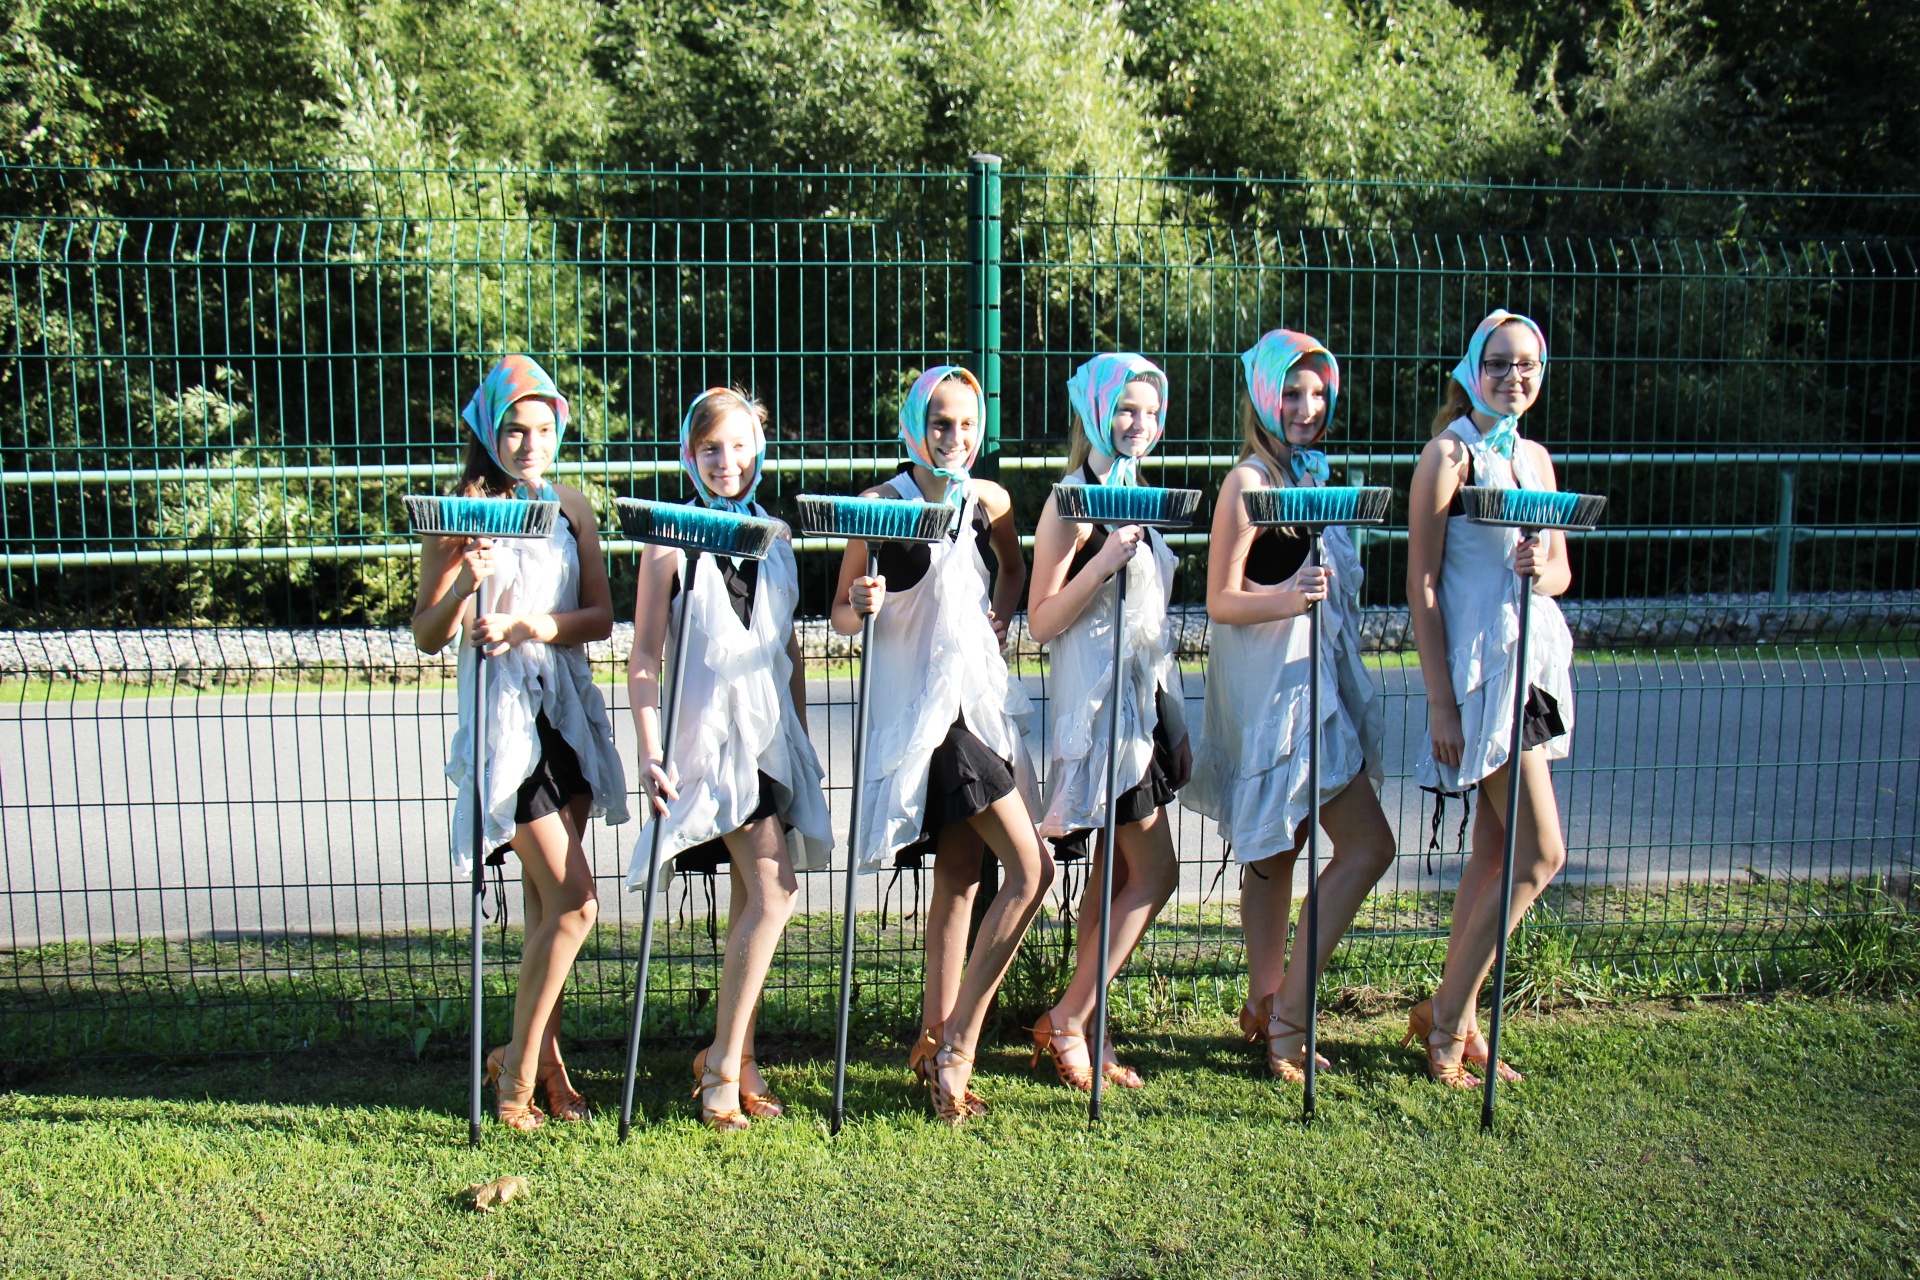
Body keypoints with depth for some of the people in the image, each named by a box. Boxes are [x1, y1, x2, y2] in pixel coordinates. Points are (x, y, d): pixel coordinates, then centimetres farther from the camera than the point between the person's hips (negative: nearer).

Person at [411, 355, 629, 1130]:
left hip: (569, 708, 5)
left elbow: (601, 617, 4)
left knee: (548, 900, 10)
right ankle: (519, 1062, 8)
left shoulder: (573, 509, 9)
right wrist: (465, 583, -23)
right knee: (574, 901, -9)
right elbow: (427, 634, -4)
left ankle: (544, 1057, 21)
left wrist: (527, 624, -14)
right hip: (502, 714, -5)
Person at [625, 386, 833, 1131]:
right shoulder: (671, 541, -2)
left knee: (753, 898, 9)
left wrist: (802, 734, 15)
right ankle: (724, 1064, -2)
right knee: (772, 895, -14)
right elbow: (644, 655, -5)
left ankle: (731, 1057, 21)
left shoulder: (774, 538, 12)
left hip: (771, 731, 6)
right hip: (708, 732, -5)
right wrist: (650, 751, -13)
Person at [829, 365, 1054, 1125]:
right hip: (921, 706, -6)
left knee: (959, 876, 10)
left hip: (981, 697, 6)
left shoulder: (989, 502, 8)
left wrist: (1000, 616, 10)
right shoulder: (880, 506, -7)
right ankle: (955, 1047, -3)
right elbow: (840, 614, -2)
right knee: (1030, 869, -13)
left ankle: (936, 1043, 20)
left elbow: (1014, 568, 28)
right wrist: (862, 606, -24)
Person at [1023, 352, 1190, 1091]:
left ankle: (1080, 1028, 16)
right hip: (1097, 700, -8)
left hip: (1144, 694, 8)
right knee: (1156, 874, -7)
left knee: (1118, 875, 9)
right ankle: (1066, 1024, 2)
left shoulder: (1135, 496, 16)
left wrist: (1175, 724, 20)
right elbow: (1042, 622, -13)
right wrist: (1104, 561, -24)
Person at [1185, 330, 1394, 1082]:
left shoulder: (1313, 474, 13)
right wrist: (1288, 596, -31)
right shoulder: (1250, 481, -13)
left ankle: (1268, 1009, 21)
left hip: (1314, 677, 9)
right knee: (1368, 846, -9)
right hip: (1271, 685, -9)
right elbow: (1222, 602, -16)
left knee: (1278, 850, 12)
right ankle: (1287, 1012, -2)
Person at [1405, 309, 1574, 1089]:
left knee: (1495, 854, 11)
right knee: (1542, 853, -8)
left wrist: (1544, 572, -8)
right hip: (1480, 666, -8)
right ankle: (1447, 1017, 5)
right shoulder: (1449, 454, -8)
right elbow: (1421, 585, -12)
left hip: (1535, 660, 8)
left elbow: (1561, 566, 18)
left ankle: (1452, 1020, 22)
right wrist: (1440, 701, -16)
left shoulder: (1535, 457, 14)